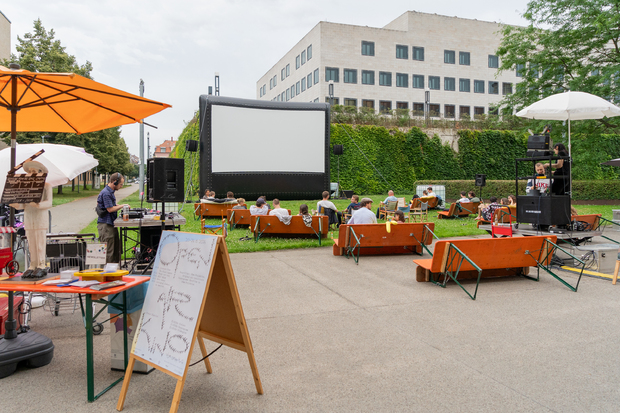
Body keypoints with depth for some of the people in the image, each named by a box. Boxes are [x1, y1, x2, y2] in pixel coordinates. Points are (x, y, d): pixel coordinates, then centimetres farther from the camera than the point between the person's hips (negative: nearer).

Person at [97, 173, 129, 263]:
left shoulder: (110, 191, 14)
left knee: (116, 249, 14)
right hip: (105, 224, -10)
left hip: (111, 224, 10)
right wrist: (122, 206, -9)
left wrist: (119, 206, 14)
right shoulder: (106, 193, -17)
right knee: (108, 251, -5)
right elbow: (110, 209, -19)